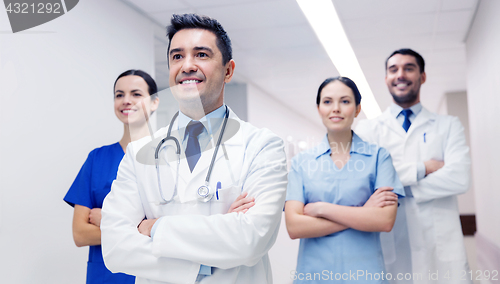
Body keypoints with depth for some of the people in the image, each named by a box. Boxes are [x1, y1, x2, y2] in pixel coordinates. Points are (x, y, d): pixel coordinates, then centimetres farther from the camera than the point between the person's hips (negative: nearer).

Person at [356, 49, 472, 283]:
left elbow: (459, 178, -7)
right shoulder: (367, 128, 9)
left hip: (441, 248, 0)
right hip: (387, 249, 0)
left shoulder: (448, 126, 9)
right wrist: (422, 168, -10)